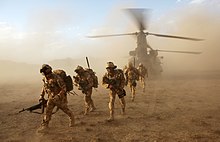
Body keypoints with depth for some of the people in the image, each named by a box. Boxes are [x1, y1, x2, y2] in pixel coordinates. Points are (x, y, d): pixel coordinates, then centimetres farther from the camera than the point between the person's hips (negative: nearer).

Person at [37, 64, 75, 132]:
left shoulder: (56, 78, -24)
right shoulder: (45, 79, 0)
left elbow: (64, 88, -24)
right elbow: (44, 87, 18)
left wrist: (58, 96, -30)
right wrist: (41, 95, 13)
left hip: (59, 97, -6)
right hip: (51, 97, 6)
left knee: (65, 109, 11)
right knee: (48, 111, -1)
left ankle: (72, 118, 35)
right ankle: (44, 125, 6)